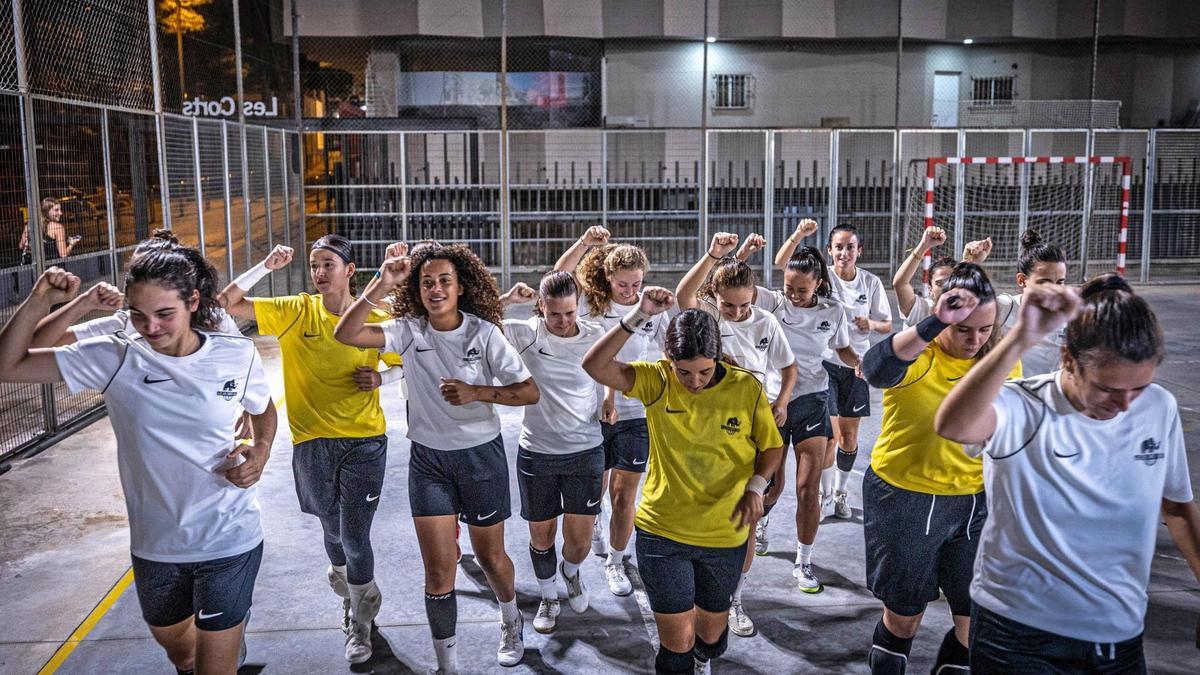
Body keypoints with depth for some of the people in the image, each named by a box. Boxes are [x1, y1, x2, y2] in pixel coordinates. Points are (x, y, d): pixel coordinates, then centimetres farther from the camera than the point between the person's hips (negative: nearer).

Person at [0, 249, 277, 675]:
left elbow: (264, 409, 9)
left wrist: (261, 449, -10)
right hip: (154, 544, 3)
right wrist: (40, 301, -21)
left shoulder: (236, 355, -10)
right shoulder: (115, 359, -10)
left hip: (229, 541, -3)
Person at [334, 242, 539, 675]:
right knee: (438, 569, 1)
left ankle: (511, 621, 48)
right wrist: (381, 285, -25)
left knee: (490, 556, 16)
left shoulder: (484, 332, -12)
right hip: (428, 460, 1)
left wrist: (476, 392, -25)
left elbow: (529, 392, -12)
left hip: (481, 456, -1)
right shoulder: (409, 331, -7)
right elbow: (346, 334, -20)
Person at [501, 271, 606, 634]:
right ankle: (549, 597, 38)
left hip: (586, 452, 0)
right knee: (541, 535, 12)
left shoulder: (596, 335, -6)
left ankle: (570, 571, 40)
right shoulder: (527, 333, -9)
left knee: (580, 540, 3)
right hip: (537, 453, 0)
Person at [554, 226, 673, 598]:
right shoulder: (592, 305, -6)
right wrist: (585, 242, -27)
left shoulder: (654, 309, -6)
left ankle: (615, 562, 23)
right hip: (595, 410, 1)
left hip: (636, 414, 0)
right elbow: (557, 278, -18)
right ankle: (592, 526, 49)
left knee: (624, 494, 6)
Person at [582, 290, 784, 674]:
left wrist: (755, 486, -15)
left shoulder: (747, 389, -10)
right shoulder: (656, 380, -12)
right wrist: (639, 316, -32)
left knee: (711, 630, 22)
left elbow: (772, 447, 2)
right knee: (675, 640, 1)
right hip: (662, 531, -1)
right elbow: (595, 366, -25)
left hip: (725, 535, 2)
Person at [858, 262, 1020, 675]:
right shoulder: (916, 354, -16)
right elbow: (876, 369, -41)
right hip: (904, 497, -3)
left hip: (976, 501, 4)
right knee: (904, 615, 11)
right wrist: (934, 324, -49)